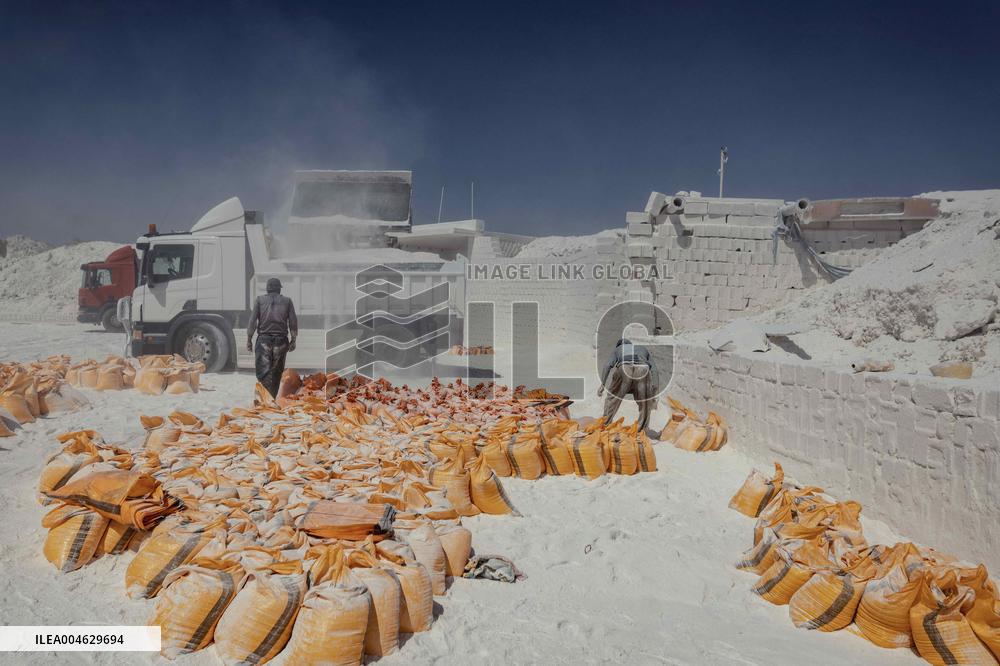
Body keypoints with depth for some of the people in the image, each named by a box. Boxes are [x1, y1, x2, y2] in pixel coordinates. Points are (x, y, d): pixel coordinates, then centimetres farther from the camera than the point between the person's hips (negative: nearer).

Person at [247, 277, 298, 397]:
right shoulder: (287, 301, 6)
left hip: (264, 340, -1)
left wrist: (249, 339, 5)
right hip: (281, 340, 1)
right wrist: (293, 340, 11)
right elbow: (293, 322, 3)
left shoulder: (260, 300, 5)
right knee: (276, 372, 12)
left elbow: (252, 321, 0)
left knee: (263, 371, -4)